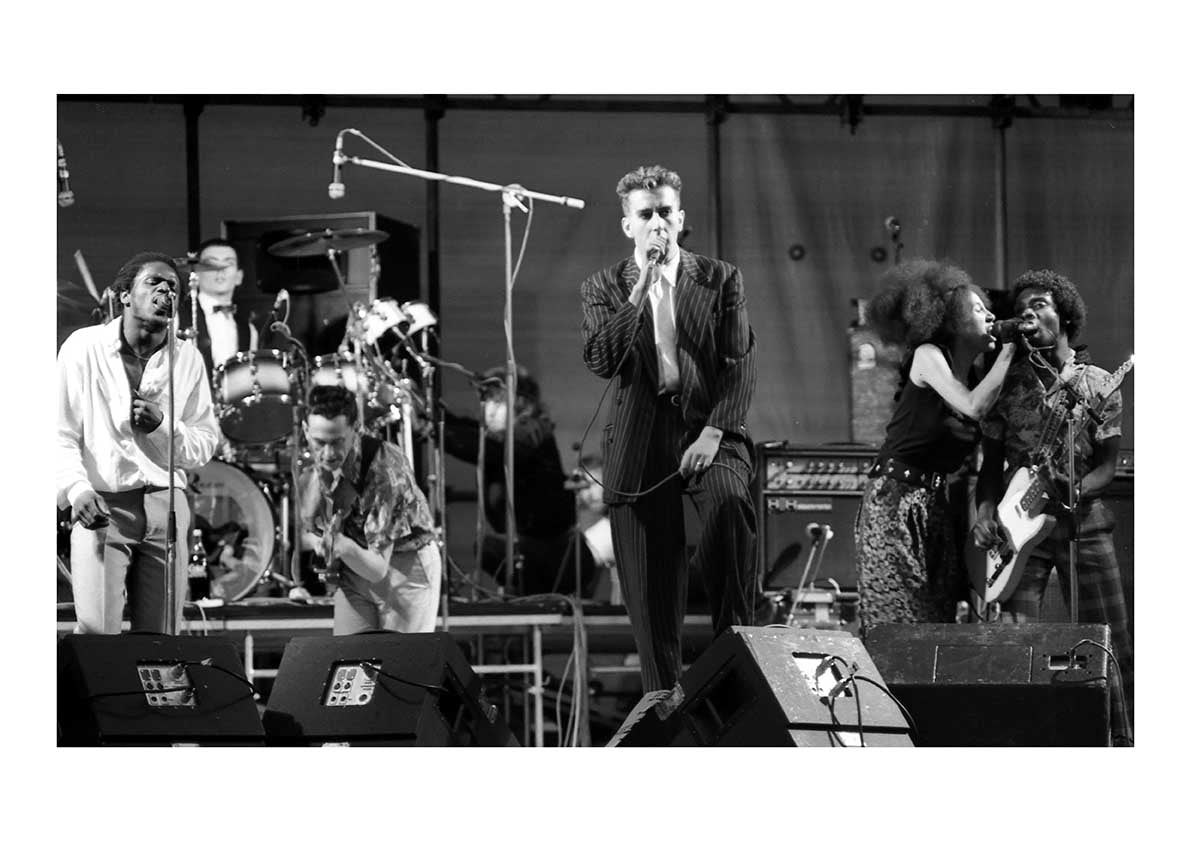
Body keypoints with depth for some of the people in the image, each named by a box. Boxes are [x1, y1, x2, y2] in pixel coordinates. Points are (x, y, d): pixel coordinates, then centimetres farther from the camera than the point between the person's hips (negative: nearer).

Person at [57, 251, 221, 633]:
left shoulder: (187, 359, 10)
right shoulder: (84, 347, 0)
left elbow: (204, 447, 10)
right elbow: (62, 434, -2)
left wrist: (163, 425, -9)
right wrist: (76, 488, -18)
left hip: (165, 503, 3)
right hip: (101, 505, -3)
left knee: (160, 641, 1)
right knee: (96, 630, -18)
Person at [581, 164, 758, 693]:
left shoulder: (721, 280, 8)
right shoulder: (604, 288, 8)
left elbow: (743, 364, 1)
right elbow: (601, 362, -7)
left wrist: (713, 432, -12)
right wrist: (641, 287, -11)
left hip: (708, 431, -1)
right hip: (639, 445, 1)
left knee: (730, 503, -34)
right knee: (650, 598, -1)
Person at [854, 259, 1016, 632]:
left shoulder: (973, 378, 12)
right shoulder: (927, 356, -8)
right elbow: (973, 407, -21)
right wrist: (1009, 349, -13)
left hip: (933, 508, 7)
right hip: (894, 502, -7)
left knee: (938, 623, 1)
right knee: (898, 621, -11)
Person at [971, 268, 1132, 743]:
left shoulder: (1097, 384, 3)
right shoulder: (1007, 383, 7)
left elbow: (1107, 468, 0)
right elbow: (991, 463, 11)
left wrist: (1070, 494, -19)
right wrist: (985, 513, -7)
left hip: (1083, 521, 0)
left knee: (1111, 647, 0)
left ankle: (1119, 740, 14)